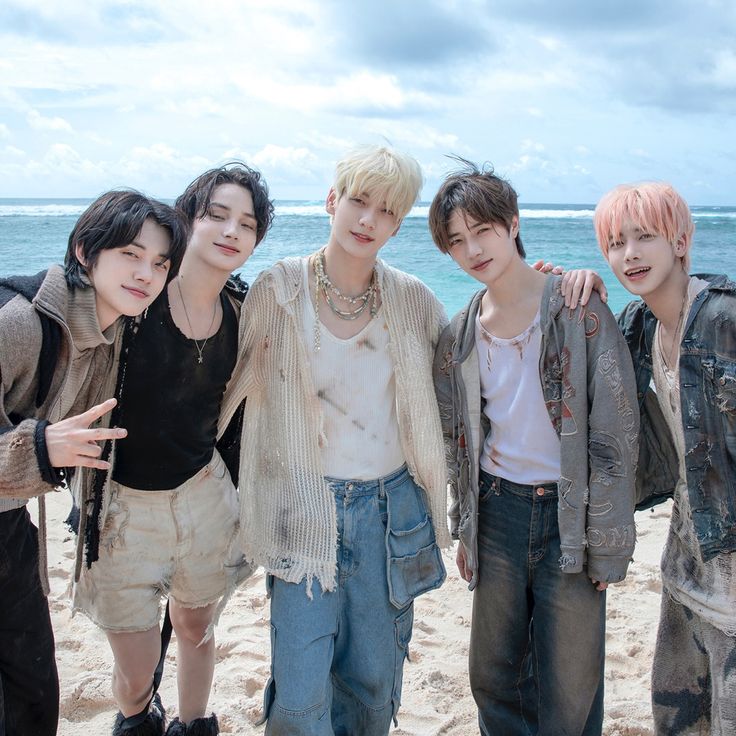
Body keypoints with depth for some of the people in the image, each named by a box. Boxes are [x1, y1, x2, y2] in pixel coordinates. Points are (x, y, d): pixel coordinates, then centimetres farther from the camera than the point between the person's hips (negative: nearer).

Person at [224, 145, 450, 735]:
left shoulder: (412, 299, 1)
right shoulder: (278, 290, -4)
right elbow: (241, 384, 3)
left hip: (390, 511, 2)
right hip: (304, 506, -2)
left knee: (373, 680, 14)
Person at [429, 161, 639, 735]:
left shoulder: (578, 309, -10)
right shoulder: (461, 336, 5)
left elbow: (615, 430, -10)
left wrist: (606, 543, -11)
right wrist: (465, 529, 12)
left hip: (569, 516, -4)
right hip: (497, 512, 4)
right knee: (493, 678, 15)